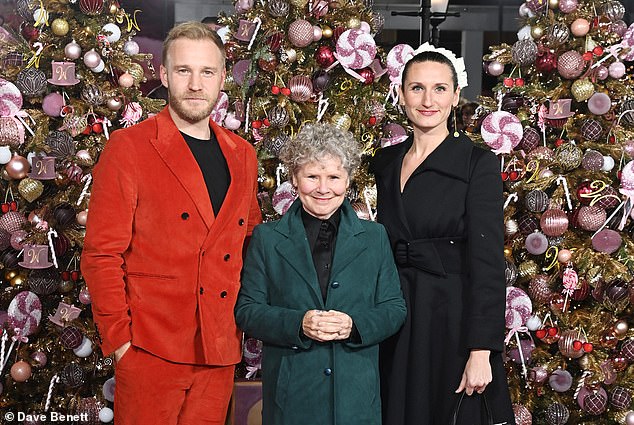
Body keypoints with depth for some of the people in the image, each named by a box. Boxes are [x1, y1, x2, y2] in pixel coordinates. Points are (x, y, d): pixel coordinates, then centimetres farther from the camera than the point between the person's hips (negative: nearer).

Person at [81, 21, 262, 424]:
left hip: (221, 351, 5)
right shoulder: (128, 147, -6)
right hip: (151, 351, -5)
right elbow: (101, 253, -8)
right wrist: (118, 338, -11)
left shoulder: (242, 155, 10)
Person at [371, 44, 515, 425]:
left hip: (451, 319, -5)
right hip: (395, 322, 5)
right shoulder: (386, 162, 9)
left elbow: (487, 264, -13)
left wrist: (480, 353, -19)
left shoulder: (479, 164, -8)